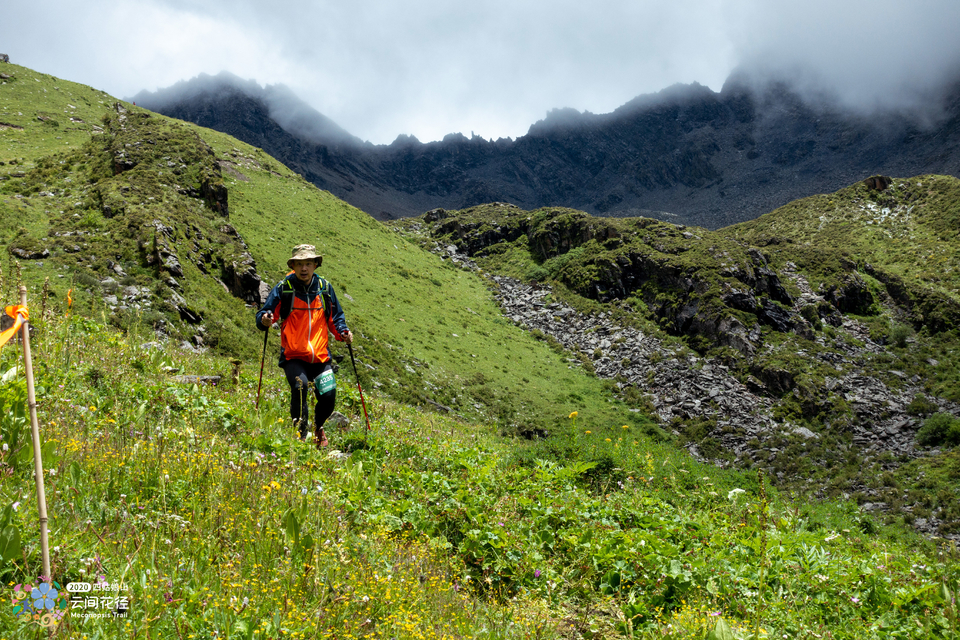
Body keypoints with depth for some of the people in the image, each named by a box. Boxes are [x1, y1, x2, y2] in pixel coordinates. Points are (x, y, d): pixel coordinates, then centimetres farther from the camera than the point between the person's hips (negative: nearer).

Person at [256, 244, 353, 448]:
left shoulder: (324, 288, 8)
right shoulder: (283, 288, -1)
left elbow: (335, 317, 18)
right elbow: (264, 314, 1)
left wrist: (342, 332, -1)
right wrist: (265, 320, -22)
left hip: (320, 356, 3)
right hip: (293, 356, -3)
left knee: (328, 396, -6)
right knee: (300, 385, -28)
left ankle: (318, 426, 28)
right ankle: (299, 432, -12)